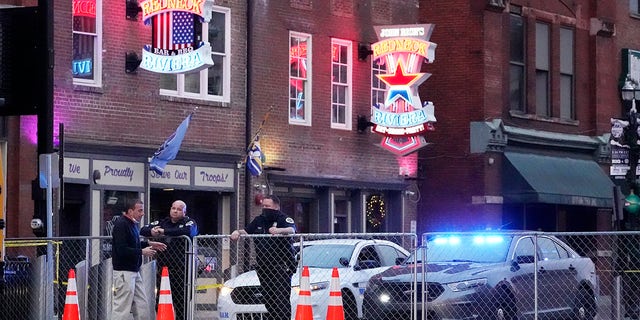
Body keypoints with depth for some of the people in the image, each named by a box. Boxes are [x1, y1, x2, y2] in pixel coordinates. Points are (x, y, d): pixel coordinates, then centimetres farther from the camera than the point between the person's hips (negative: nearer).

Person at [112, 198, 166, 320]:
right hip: (124, 272, -10)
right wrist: (142, 252, -19)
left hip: (134, 272, 10)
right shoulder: (121, 225, -16)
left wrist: (149, 244, 11)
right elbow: (122, 249, -24)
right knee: (122, 307, -6)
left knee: (143, 307, 11)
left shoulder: (132, 223, 14)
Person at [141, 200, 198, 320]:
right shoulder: (162, 223, 16)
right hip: (163, 267, 5)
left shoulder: (189, 222, 2)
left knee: (181, 301, -6)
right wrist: (151, 232, -11)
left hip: (181, 269, -4)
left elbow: (189, 231, -21)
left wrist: (164, 232, -20)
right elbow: (143, 230, 14)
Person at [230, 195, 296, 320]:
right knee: (268, 299, 7)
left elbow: (291, 230, -21)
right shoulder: (259, 220, 19)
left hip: (281, 267, -6)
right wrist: (238, 232, -8)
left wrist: (279, 230, -42)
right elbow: (246, 231, 15)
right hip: (263, 267, 7)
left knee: (282, 299, -15)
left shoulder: (284, 219, -2)